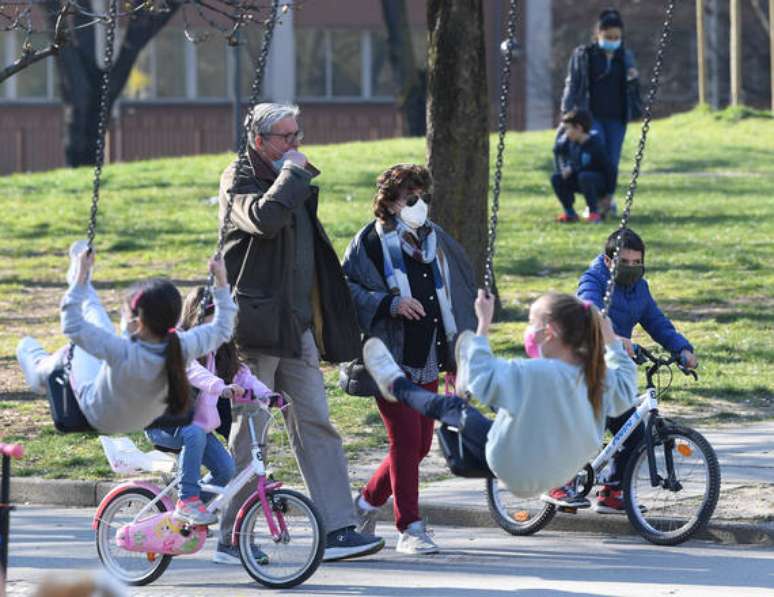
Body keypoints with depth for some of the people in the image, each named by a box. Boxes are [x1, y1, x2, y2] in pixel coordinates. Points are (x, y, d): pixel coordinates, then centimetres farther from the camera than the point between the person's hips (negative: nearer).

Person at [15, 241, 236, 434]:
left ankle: (40, 369, 58)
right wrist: (221, 282, -13)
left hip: (99, 419, -5)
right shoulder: (181, 348, -34)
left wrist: (81, 278, -34)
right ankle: (80, 280, 48)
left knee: (71, 352, 24)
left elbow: (72, 327, -38)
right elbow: (221, 330, -15)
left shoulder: (122, 353, -46)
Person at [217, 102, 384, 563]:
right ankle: (232, 537, 5)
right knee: (249, 430, -2)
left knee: (316, 424, -1)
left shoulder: (296, 184, 20)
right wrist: (293, 171, -15)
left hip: (297, 326, 7)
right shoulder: (239, 181, -5)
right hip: (256, 325, -7)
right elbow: (264, 217, -28)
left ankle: (338, 529, -5)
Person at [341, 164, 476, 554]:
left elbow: (456, 298, 21)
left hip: (426, 362, 7)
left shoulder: (436, 239, 14)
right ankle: (409, 528, -3)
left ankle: (368, 501, 28)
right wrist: (390, 304, -23)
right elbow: (349, 288, -10)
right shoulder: (370, 241, -4)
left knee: (420, 445, 8)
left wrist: (456, 360, 18)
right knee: (406, 440, -10)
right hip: (390, 359, -7)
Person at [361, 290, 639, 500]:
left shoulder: (535, 374, -32)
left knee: (451, 407, 13)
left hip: (517, 473, -6)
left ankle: (396, 384, 37)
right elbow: (625, 390, 8)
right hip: (557, 474, 6)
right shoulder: (596, 375, -13)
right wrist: (612, 343, 10)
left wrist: (484, 324, -16)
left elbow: (481, 376, -24)